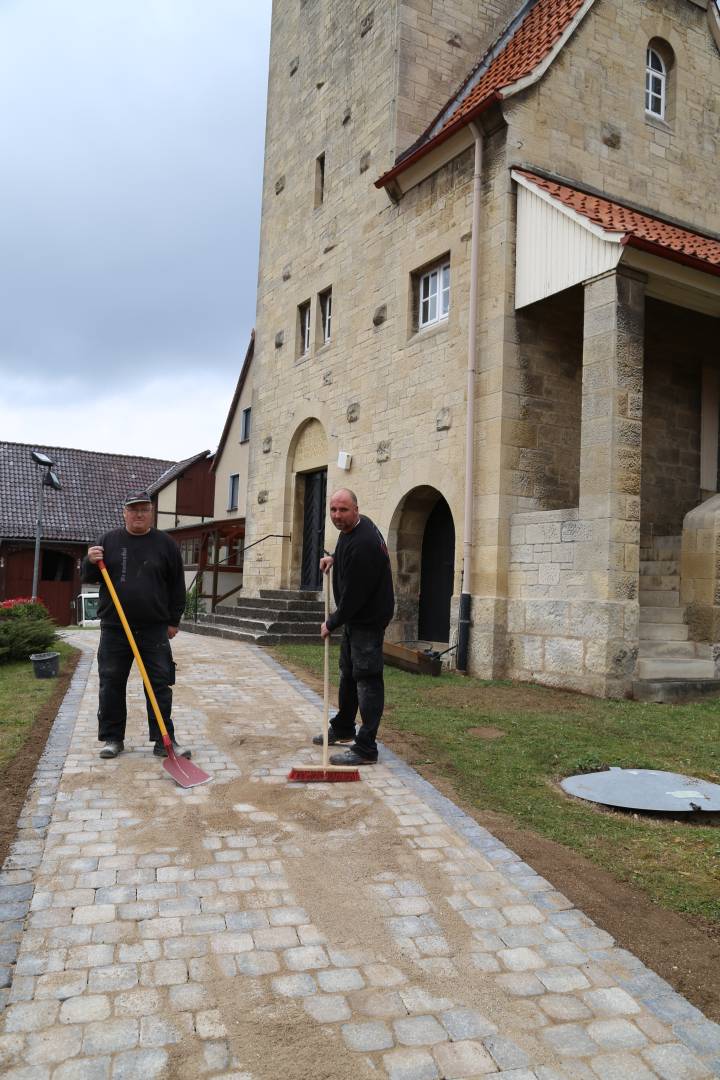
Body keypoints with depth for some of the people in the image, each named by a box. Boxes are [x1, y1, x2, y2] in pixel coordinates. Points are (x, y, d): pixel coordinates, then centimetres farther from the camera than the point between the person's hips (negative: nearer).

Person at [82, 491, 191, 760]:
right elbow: (89, 577, 11)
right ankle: (112, 738, 20)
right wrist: (90, 562, -11)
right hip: (114, 629, 1)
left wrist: (174, 620, 4)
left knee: (160, 685, 0)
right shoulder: (108, 541, 8)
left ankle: (164, 740, 7)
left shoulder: (166, 544, 4)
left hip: (154, 630, -1)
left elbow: (177, 585, 6)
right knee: (111, 685, 7)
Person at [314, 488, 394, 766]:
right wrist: (335, 558, 11)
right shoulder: (353, 528, 4)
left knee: (366, 680, -8)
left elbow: (353, 594, -24)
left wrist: (332, 623, -11)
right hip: (355, 617, 11)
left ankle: (366, 749, -3)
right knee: (347, 673, 21)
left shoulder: (362, 544, -28)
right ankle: (343, 729, 37)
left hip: (368, 619, -11)